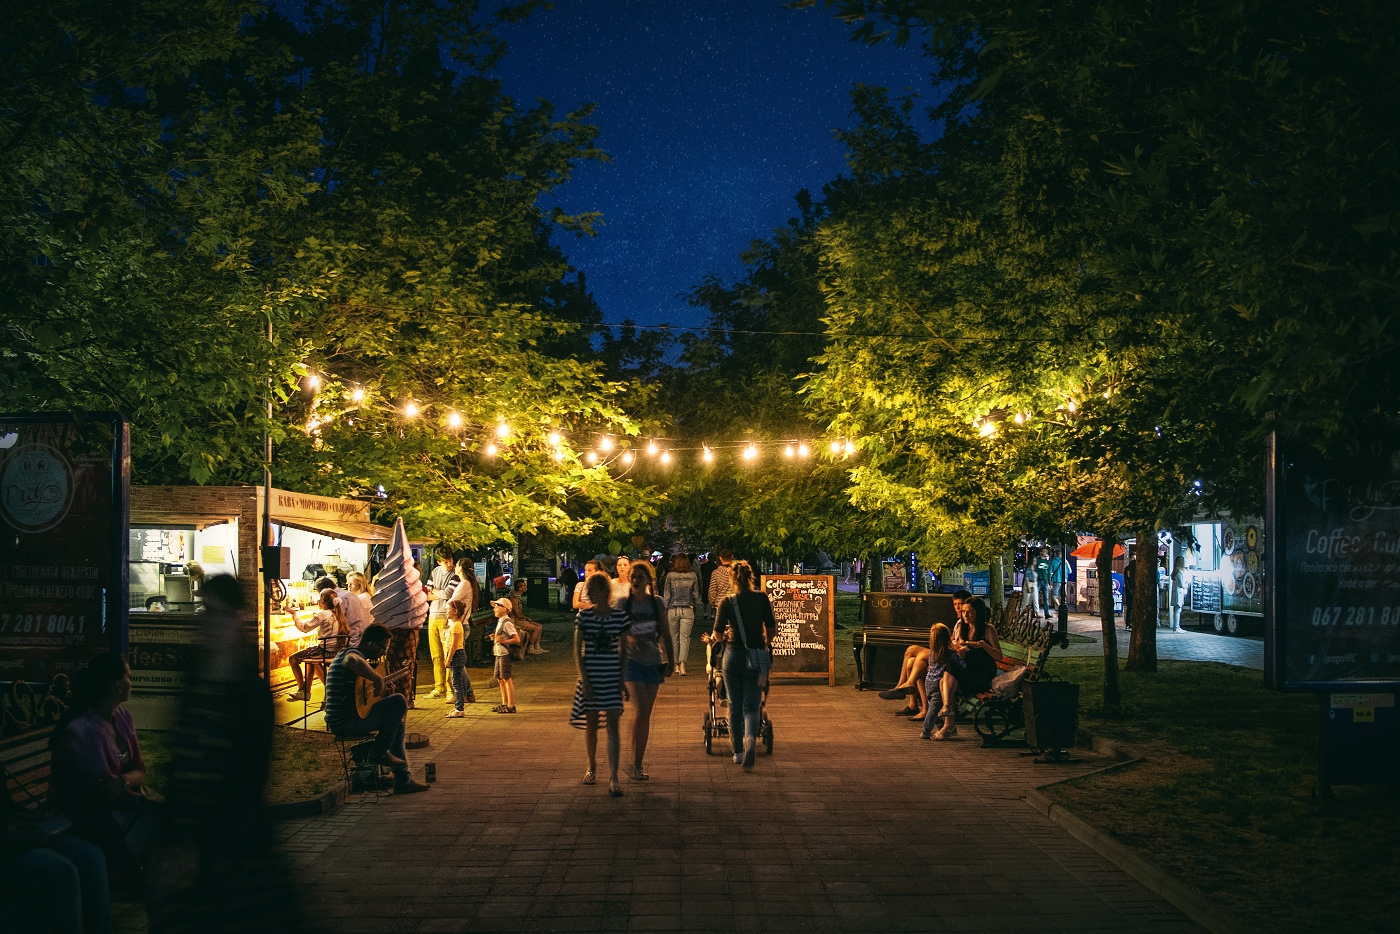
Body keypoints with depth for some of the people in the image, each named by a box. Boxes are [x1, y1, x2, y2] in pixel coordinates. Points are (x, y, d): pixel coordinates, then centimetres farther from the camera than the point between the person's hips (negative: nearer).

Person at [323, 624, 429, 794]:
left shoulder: (347, 652, 21)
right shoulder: (352, 653, -14)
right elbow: (353, 661, -44)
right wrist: (378, 678, -29)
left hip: (337, 722, 11)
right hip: (345, 722, -11)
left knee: (397, 722, 23)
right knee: (399, 701, -14)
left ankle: (403, 781, 23)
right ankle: (379, 753, -2)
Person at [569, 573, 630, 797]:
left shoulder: (619, 614, -1)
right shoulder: (584, 615, -1)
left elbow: (623, 649, 6)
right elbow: (577, 650, 1)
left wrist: (623, 680, 3)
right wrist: (584, 678, -7)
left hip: (613, 675, -1)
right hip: (590, 675, 1)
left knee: (613, 726, -7)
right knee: (591, 725, 10)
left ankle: (613, 778, -9)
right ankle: (592, 766, 33)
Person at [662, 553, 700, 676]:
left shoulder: (670, 576, -5)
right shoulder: (692, 576, -2)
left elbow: (667, 595, -2)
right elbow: (696, 595, 5)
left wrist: (666, 609, 8)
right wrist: (693, 606, 21)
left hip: (672, 610, 0)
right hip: (687, 610, 0)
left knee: (674, 638, 12)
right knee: (685, 637, 0)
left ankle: (676, 665, 18)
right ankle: (682, 664, -15)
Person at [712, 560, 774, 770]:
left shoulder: (727, 602, -7)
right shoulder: (762, 598, -2)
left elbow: (717, 635, -6)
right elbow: (770, 628, 4)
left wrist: (714, 637, 18)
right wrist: (767, 644, 24)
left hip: (733, 655, -1)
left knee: (735, 707, 12)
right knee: (751, 706, 3)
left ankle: (738, 751, 19)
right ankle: (751, 738, -25)